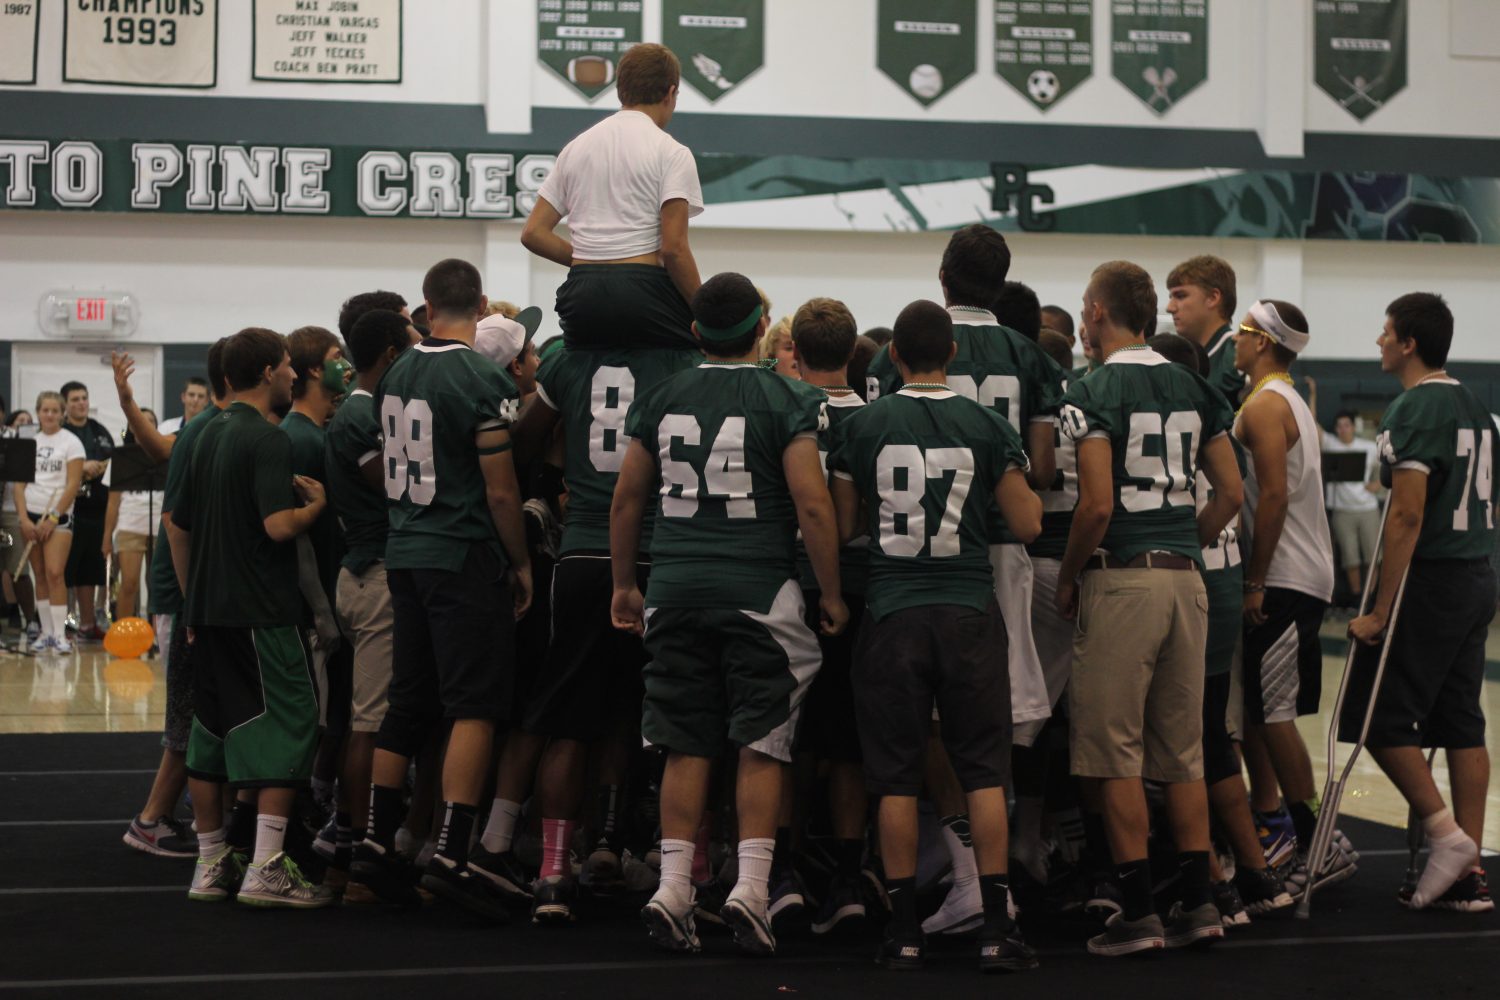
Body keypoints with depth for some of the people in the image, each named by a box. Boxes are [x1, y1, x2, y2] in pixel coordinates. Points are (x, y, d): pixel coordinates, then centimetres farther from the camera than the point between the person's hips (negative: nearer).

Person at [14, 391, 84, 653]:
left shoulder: (71, 442, -3)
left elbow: (73, 484, -8)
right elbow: (19, 482, 8)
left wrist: (52, 518, -11)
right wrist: (24, 518, -4)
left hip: (59, 515, -4)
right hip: (31, 514, 4)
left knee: (54, 573, -14)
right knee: (40, 576, 6)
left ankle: (60, 635, -12)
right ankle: (46, 632, 11)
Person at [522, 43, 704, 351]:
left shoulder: (576, 147, 14)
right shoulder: (670, 152, -2)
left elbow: (533, 233, 11)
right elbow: (673, 248, -11)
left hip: (582, 292, 6)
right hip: (643, 289, -6)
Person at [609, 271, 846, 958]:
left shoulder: (660, 400, 6)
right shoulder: (787, 401, -5)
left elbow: (626, 500, 12)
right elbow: (813, 506, -11)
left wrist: (624, 585, 23)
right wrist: (831, 594, -1)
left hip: (675, 590, 3)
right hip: (757, 589, -3)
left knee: (686, 748, 9)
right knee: (761, 745, 3)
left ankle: (673, 888, 6)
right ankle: (751, 888, -3)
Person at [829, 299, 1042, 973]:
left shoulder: (861, 427, 0)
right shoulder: (987, 426, -1)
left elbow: (842, 526, 6)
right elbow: (1027, 525, 1)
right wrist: (1019, 479, 20)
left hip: (892, 613, 0)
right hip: (969, 613, 0)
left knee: (897, 778, 5)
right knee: (984, 772, 4)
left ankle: (904, 930, 7)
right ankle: (996, 928, 1)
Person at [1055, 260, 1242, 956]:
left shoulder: (1093, 393, -10)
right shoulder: (1192, 388, 10)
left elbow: (1097, 505, -17)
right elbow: (1231, 492, 11)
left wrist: (1067, 578, -3)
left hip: (1120, 579, -7)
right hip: (1185, 576, 7)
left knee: (1115, 753, -1)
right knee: (1182, 748, 12)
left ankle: (1138, 912, -1)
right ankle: (1198, 903, 14)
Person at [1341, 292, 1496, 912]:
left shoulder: (1415, 408, -14)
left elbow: (1407, 516, -20)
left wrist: (1380, 612, -18)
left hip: (1430, 581, -9)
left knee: (1379, 717, -2)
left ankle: (1445, 833, -7)